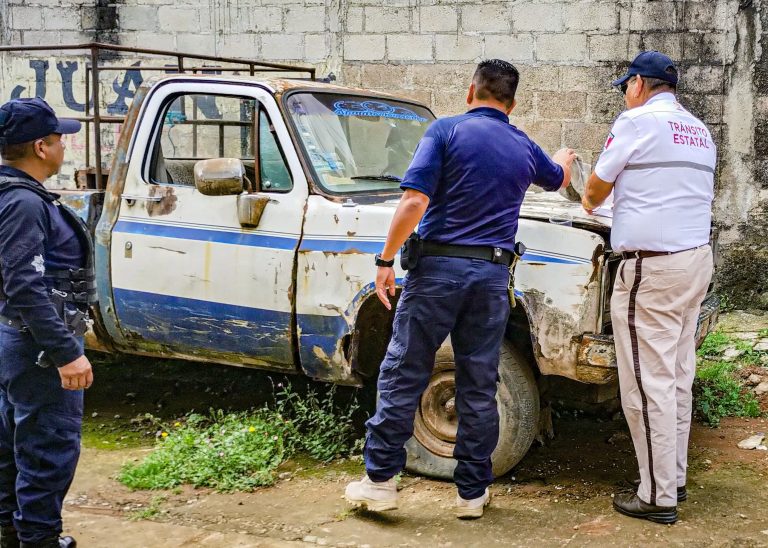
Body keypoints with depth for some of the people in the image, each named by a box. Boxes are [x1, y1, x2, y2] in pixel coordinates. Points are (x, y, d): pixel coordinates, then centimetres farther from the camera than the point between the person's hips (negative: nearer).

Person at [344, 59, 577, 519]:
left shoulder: (446, 131, -3)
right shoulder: (525, 149, 12)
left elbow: (415, 201, -14)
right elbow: (559, 179, 36)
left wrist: (387, 260, -8)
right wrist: (565, 158, 59)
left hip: (437, 266, -3)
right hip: (492, 274, 4)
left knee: (403, 375, 5)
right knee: (479, 386, 9)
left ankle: (380, 480, 8)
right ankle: (473, 491, 16)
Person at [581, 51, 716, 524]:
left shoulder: (638, 121, -7)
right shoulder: (700, 131, 16)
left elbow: (597, 188, 2)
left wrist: (589, 203, 25)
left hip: (652, 268, -8)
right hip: (698, 259, 9)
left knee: (648, 384, -4)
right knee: (678, 379, 14)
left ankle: (658, 497, 0)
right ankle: (675, 478, 23)